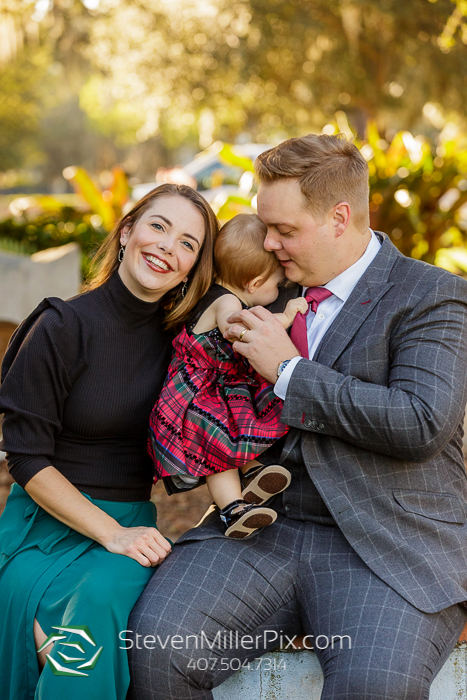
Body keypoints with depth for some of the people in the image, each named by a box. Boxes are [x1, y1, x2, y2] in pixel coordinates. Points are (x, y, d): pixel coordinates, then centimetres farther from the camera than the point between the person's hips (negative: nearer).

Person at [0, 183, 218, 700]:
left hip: (131, 525, 2)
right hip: (48, 524, -2)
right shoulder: (63, 327, -8)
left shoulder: (180, 337, 4)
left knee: (100, 599, -31)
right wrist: (110, 532, -15)